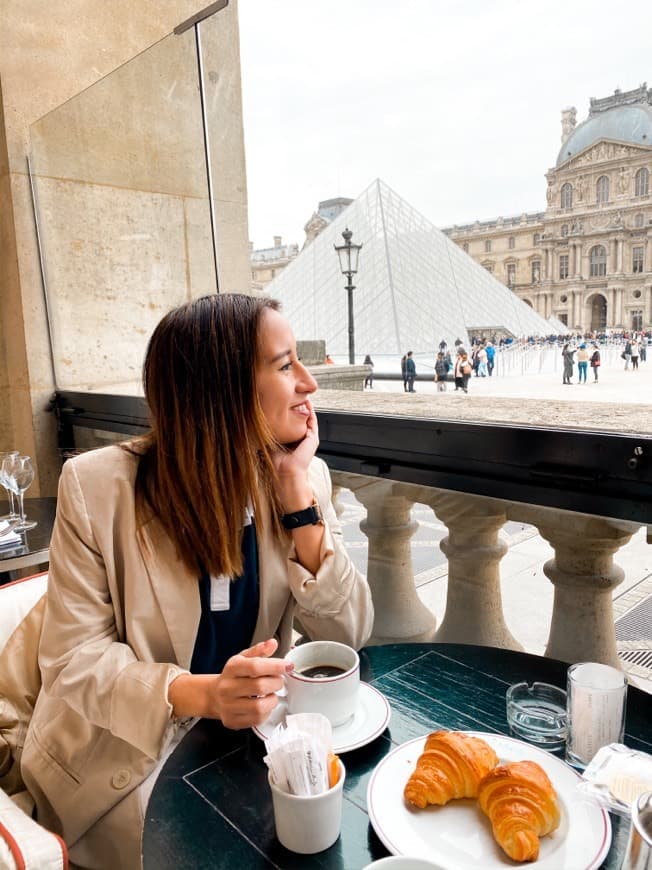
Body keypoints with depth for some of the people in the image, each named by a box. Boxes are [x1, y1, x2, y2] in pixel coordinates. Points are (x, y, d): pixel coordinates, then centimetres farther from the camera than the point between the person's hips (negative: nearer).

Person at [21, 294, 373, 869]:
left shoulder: (304, 476, -8)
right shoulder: (98, 486, -17)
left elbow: (349, 634, -11)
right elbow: (75, 657, -15)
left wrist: (296, 492, -21)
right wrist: (204, 693, -32)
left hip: (250, 731, 4)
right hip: (126, 750, -3)